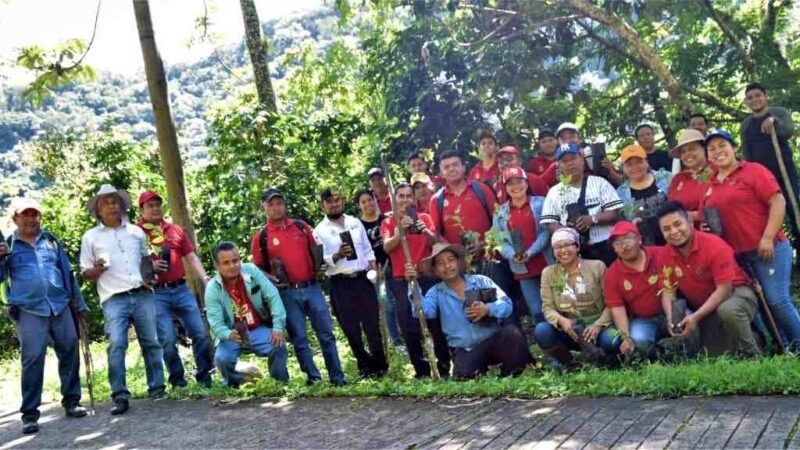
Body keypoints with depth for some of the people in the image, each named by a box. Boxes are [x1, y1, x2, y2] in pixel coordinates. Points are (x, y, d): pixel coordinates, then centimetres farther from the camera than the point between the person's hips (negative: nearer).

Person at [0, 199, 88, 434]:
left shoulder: (51, 240, 15)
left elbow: (67, 273, 16)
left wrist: (79, 303, 14)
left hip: (60, 307, 3)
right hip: (29, 311, -3)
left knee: (70, 353, 4)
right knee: (32, 359, -8)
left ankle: (71, 401, 16)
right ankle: (29, 414, -3)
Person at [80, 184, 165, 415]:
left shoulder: (136, 231, 14)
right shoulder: (90, 237, 7)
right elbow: (86, 274, 7)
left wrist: (154, 267, 4)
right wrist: (97, 270, -14)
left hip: (143, 295, 3)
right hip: (114, 299, -3)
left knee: (151, 342, 5)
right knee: (116, 345, -12)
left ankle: (157, 388, 16)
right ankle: (120, 397, -7)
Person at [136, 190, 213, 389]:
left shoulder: (175, 230, 15)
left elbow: (191, 257, 14)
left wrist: (205, 280, 4)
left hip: (181, 289, 4)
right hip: (155, 293, -4)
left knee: (201, 333, 1)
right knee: (168, 340, -4)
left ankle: (205, 376, 13)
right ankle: (178, 381, 11)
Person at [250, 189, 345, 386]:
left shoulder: (301, 226, 9)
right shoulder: (260, 237, 1)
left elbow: (314, 251, 19)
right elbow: (258, 269, 4)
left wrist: (319, 265, -1)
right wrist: (273, 279, -14)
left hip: (312, 287, 2)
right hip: (287, 293, -2)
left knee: (326, 333, 3)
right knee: (299, 338, 3)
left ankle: (337, 378, 11)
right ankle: (313, 377, 14)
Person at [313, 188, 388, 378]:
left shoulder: (356, 223, 10)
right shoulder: (320, 231, -1)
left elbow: (368, 250, 14)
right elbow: (320, 261, -6)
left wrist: (373, 268, 2)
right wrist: (337, 255, -22)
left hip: (363, 279, 2)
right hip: (340, 284, -2)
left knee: (372, 324, 5)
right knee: (351, 328, 4)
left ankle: (380, 365, 15)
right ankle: (365, 367, 17)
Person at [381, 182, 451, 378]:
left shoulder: (424, 218, 8)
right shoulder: (388, 222, 7)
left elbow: (435, 243, -4)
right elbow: (387, 247, -9)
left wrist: (426, 232, -25)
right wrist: (400, 230, -26)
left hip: (426, 277, 0)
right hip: (401, 281, 0)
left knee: (437, 322, 0)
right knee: (409, 328, -1)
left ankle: (444, 367, 12)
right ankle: (421, 370, 9)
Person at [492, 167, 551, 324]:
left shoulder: (541, 203, 3)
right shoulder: (501, 212, 9)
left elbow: (546, 231, -5)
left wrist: (530, 252, -17)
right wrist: (513, 255, -15)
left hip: (547, 264, -1)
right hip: (522, 270, 2)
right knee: (537, 311, 4)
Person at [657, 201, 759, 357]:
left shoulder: (715, 245, -25)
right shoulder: (665, 255, -10)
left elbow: (724, 289, -25)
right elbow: (668, 291, -5)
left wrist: (696, 317, -32)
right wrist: (671, 319, -25)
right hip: (704, 308, 5)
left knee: (728, 310, -39)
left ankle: (751, 355, -13)